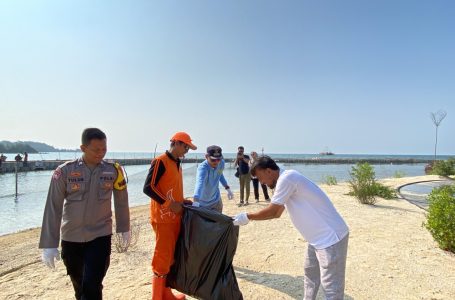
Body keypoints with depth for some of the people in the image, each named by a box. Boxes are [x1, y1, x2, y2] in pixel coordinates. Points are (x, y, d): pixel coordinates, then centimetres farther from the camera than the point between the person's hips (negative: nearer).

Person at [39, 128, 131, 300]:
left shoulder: (113, 171, -7)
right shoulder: (65, 171, -11)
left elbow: (121, 201, 6)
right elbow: (53, 208, -7)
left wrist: (124, 228, 14)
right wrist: (49, 244, -7)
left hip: (100, 236, -1)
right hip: (71, 238, 1)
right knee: (79, 285, 20)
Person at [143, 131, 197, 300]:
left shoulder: (177, 164, 14)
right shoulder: (160, 161, -12)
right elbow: (148, 188, -18)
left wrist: (182, 201, 7)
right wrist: (170, 204, -20)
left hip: (175, 217, 9)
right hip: (163, 217, -9)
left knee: (171, 257, 16)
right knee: (162, 258, -1)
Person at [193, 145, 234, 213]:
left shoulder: (221, 163, -13)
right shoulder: (202, 168, -32)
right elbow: (200, 183, -52)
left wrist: (227, 188, 6)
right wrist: (196, 198, -68)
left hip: (216, 201, 5)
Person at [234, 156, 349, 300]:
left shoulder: (286, 178, -21)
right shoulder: (285, 180, 10)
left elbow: (271, 211, -17)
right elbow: (277, 213, 18)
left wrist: (247, 216, -4)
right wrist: (248, 218, 15)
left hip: (330, 237, -10)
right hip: (319, 237, 10)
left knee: (330, 285, 2)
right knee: (310, 274, 24)